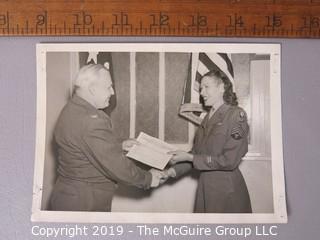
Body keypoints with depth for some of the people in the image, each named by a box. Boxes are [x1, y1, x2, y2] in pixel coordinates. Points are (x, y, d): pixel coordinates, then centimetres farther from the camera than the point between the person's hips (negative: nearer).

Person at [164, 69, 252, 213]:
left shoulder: (237, 114, -12)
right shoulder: (208, 118, 10)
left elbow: (229, 160, -18)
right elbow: (197, 153, 11)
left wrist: (188, 157, -15)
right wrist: (172, 171, -3)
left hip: (227, 190, -6)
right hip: (205, 186, 6)